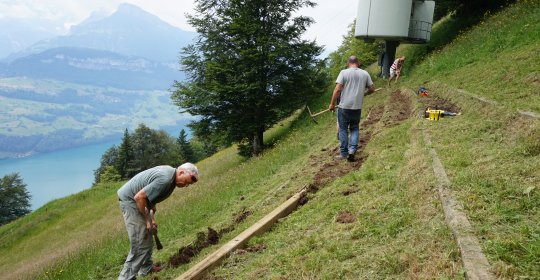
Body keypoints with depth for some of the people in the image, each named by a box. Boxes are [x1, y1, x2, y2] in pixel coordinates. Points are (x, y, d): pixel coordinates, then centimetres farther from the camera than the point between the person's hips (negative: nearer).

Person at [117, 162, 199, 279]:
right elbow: (139, 197, -29)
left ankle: (146, 268, 32)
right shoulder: (165, 179, -29)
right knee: (140, 245, -11)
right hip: (130, 200, -10)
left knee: (147, 237, 19)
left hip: (135, 201, 10)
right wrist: (147, 218, -18)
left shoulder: (170, 172, 2)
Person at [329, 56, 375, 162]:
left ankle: (344, 153, 13)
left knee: (343, 130, 8)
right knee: (355, 129, 17)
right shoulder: (365, 73, 5)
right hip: (357, 107, 3)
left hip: (344, 107, -3)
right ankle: (352, 150, 2)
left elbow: (337, 89, -12)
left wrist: (332, 104, -5)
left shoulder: (344, 72, -5)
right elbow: (372, 89, 9)